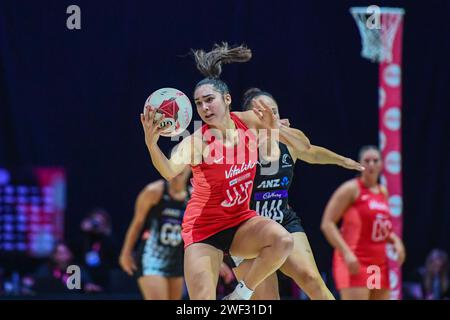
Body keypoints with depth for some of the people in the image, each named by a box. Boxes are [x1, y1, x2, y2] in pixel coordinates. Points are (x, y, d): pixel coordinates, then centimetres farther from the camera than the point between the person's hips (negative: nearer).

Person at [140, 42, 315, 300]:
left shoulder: (249, 122, -7)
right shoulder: (197, 141, -20)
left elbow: (304, 145, 2)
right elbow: (170, 172, -39)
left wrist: (275, 128, -17)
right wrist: (152, 144, -57)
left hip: (241, 222, 3)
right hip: (203, 229, -3)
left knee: (283, 241, -26)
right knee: (203, 302, -13)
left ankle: (243, 292, -7)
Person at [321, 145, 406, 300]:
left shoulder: (383, 192, 16)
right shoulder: (351, 189, -6)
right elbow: (327, 223, -11)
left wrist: (395, 240, 8)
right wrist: (346, 252, -21)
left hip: (379, 264, 8)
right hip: (354, 262, -8)